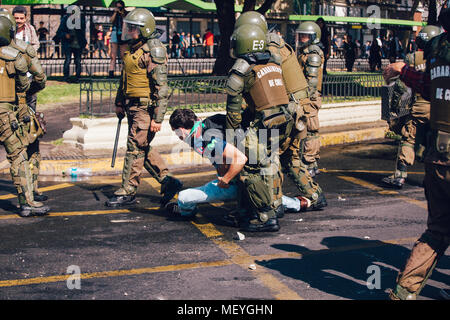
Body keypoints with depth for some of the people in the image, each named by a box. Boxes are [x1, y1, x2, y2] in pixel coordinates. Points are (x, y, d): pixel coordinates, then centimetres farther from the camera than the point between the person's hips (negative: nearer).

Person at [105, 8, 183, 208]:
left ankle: (128, 192, 5)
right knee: (143, 148, 12)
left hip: (145, 108, -9)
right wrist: (119, 104, 27)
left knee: (135, 148, -3)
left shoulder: (153, 51, -15)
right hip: (133, 107, 9)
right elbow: (124, 81, 26)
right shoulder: (132, 51, 12)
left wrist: (157, 118, -21)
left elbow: (161, 87, -18)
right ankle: (167, 181, 19)